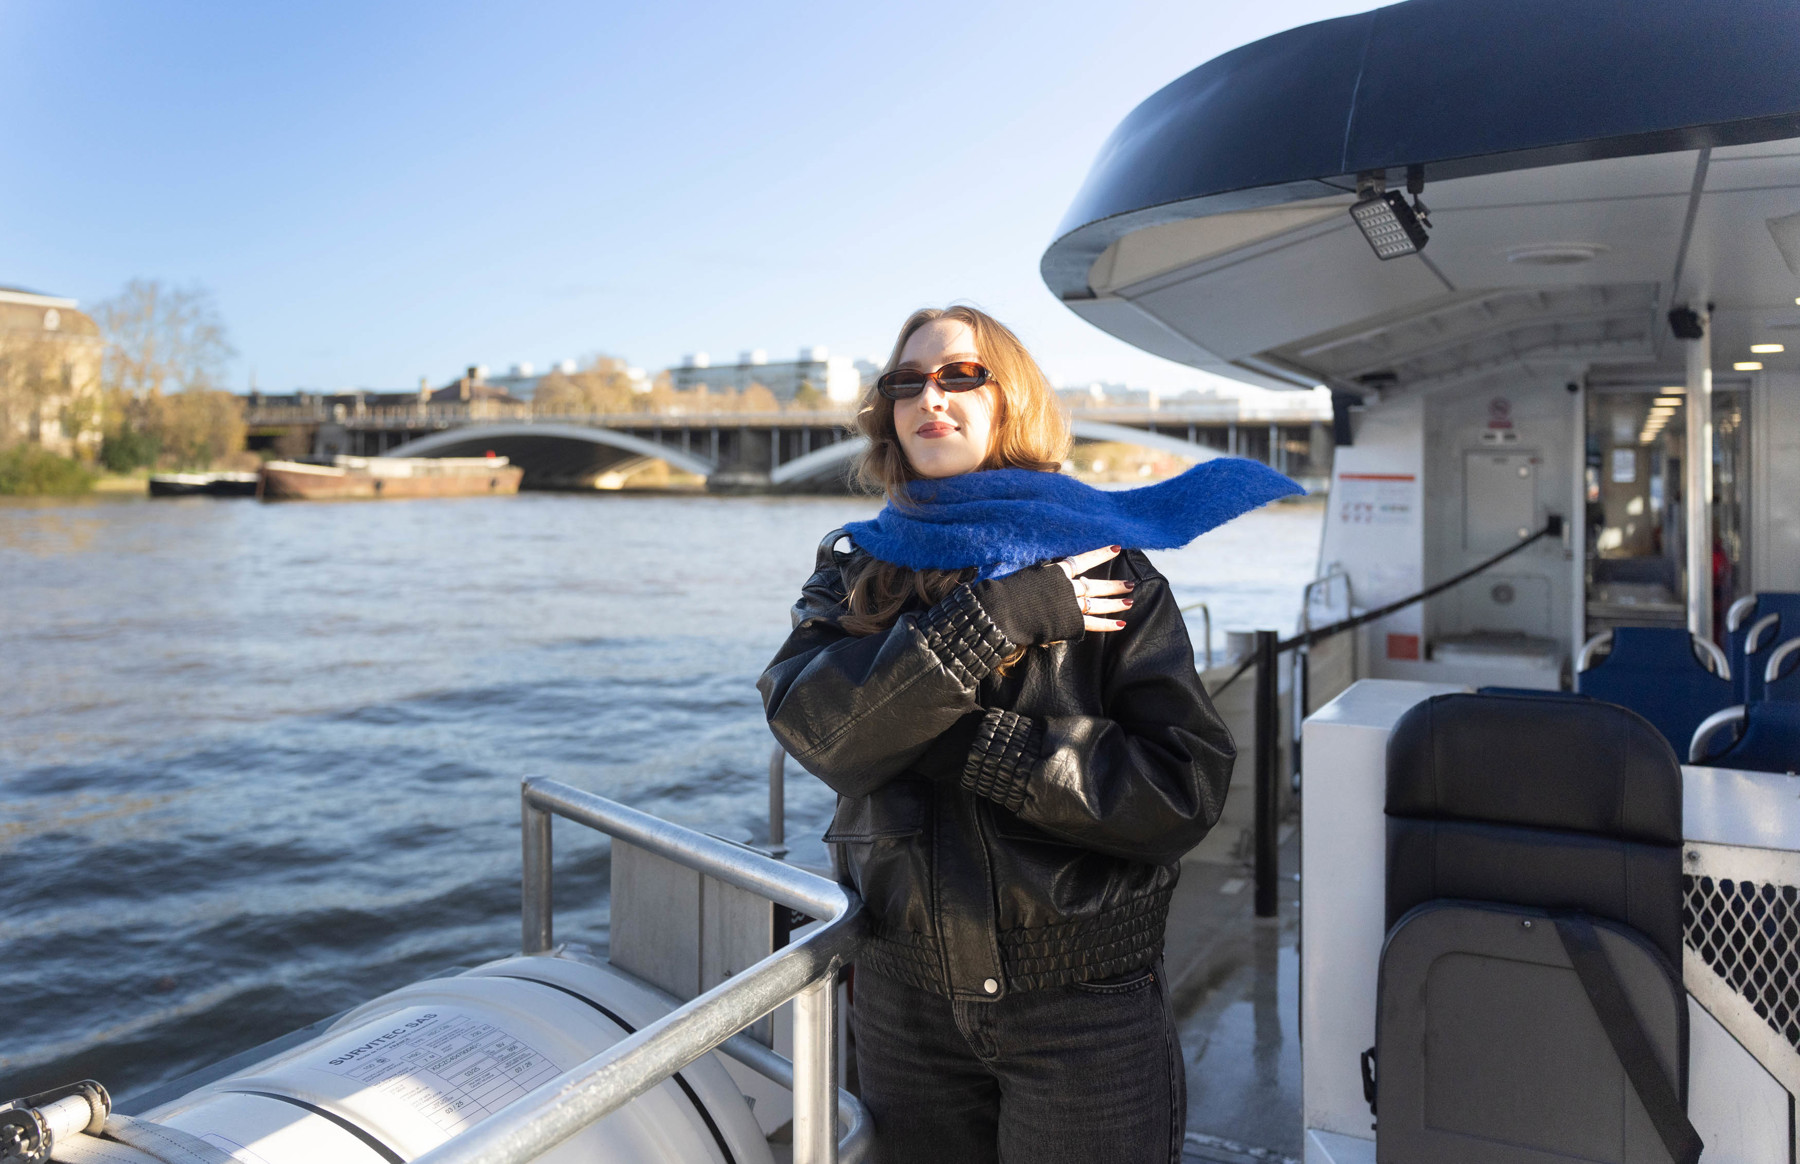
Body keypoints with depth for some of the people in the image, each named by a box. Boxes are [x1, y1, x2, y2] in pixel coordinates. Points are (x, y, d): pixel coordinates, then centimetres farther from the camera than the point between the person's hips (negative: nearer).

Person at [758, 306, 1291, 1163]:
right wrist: (995, 618, -21)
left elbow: (1185, 787, -13)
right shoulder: (854, 570, 3)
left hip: (1085, 1009, -2)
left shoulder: (1103, 570, -4)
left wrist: (975, 745, -18)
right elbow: (813, 725, -16)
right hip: (907, 1001, 3)